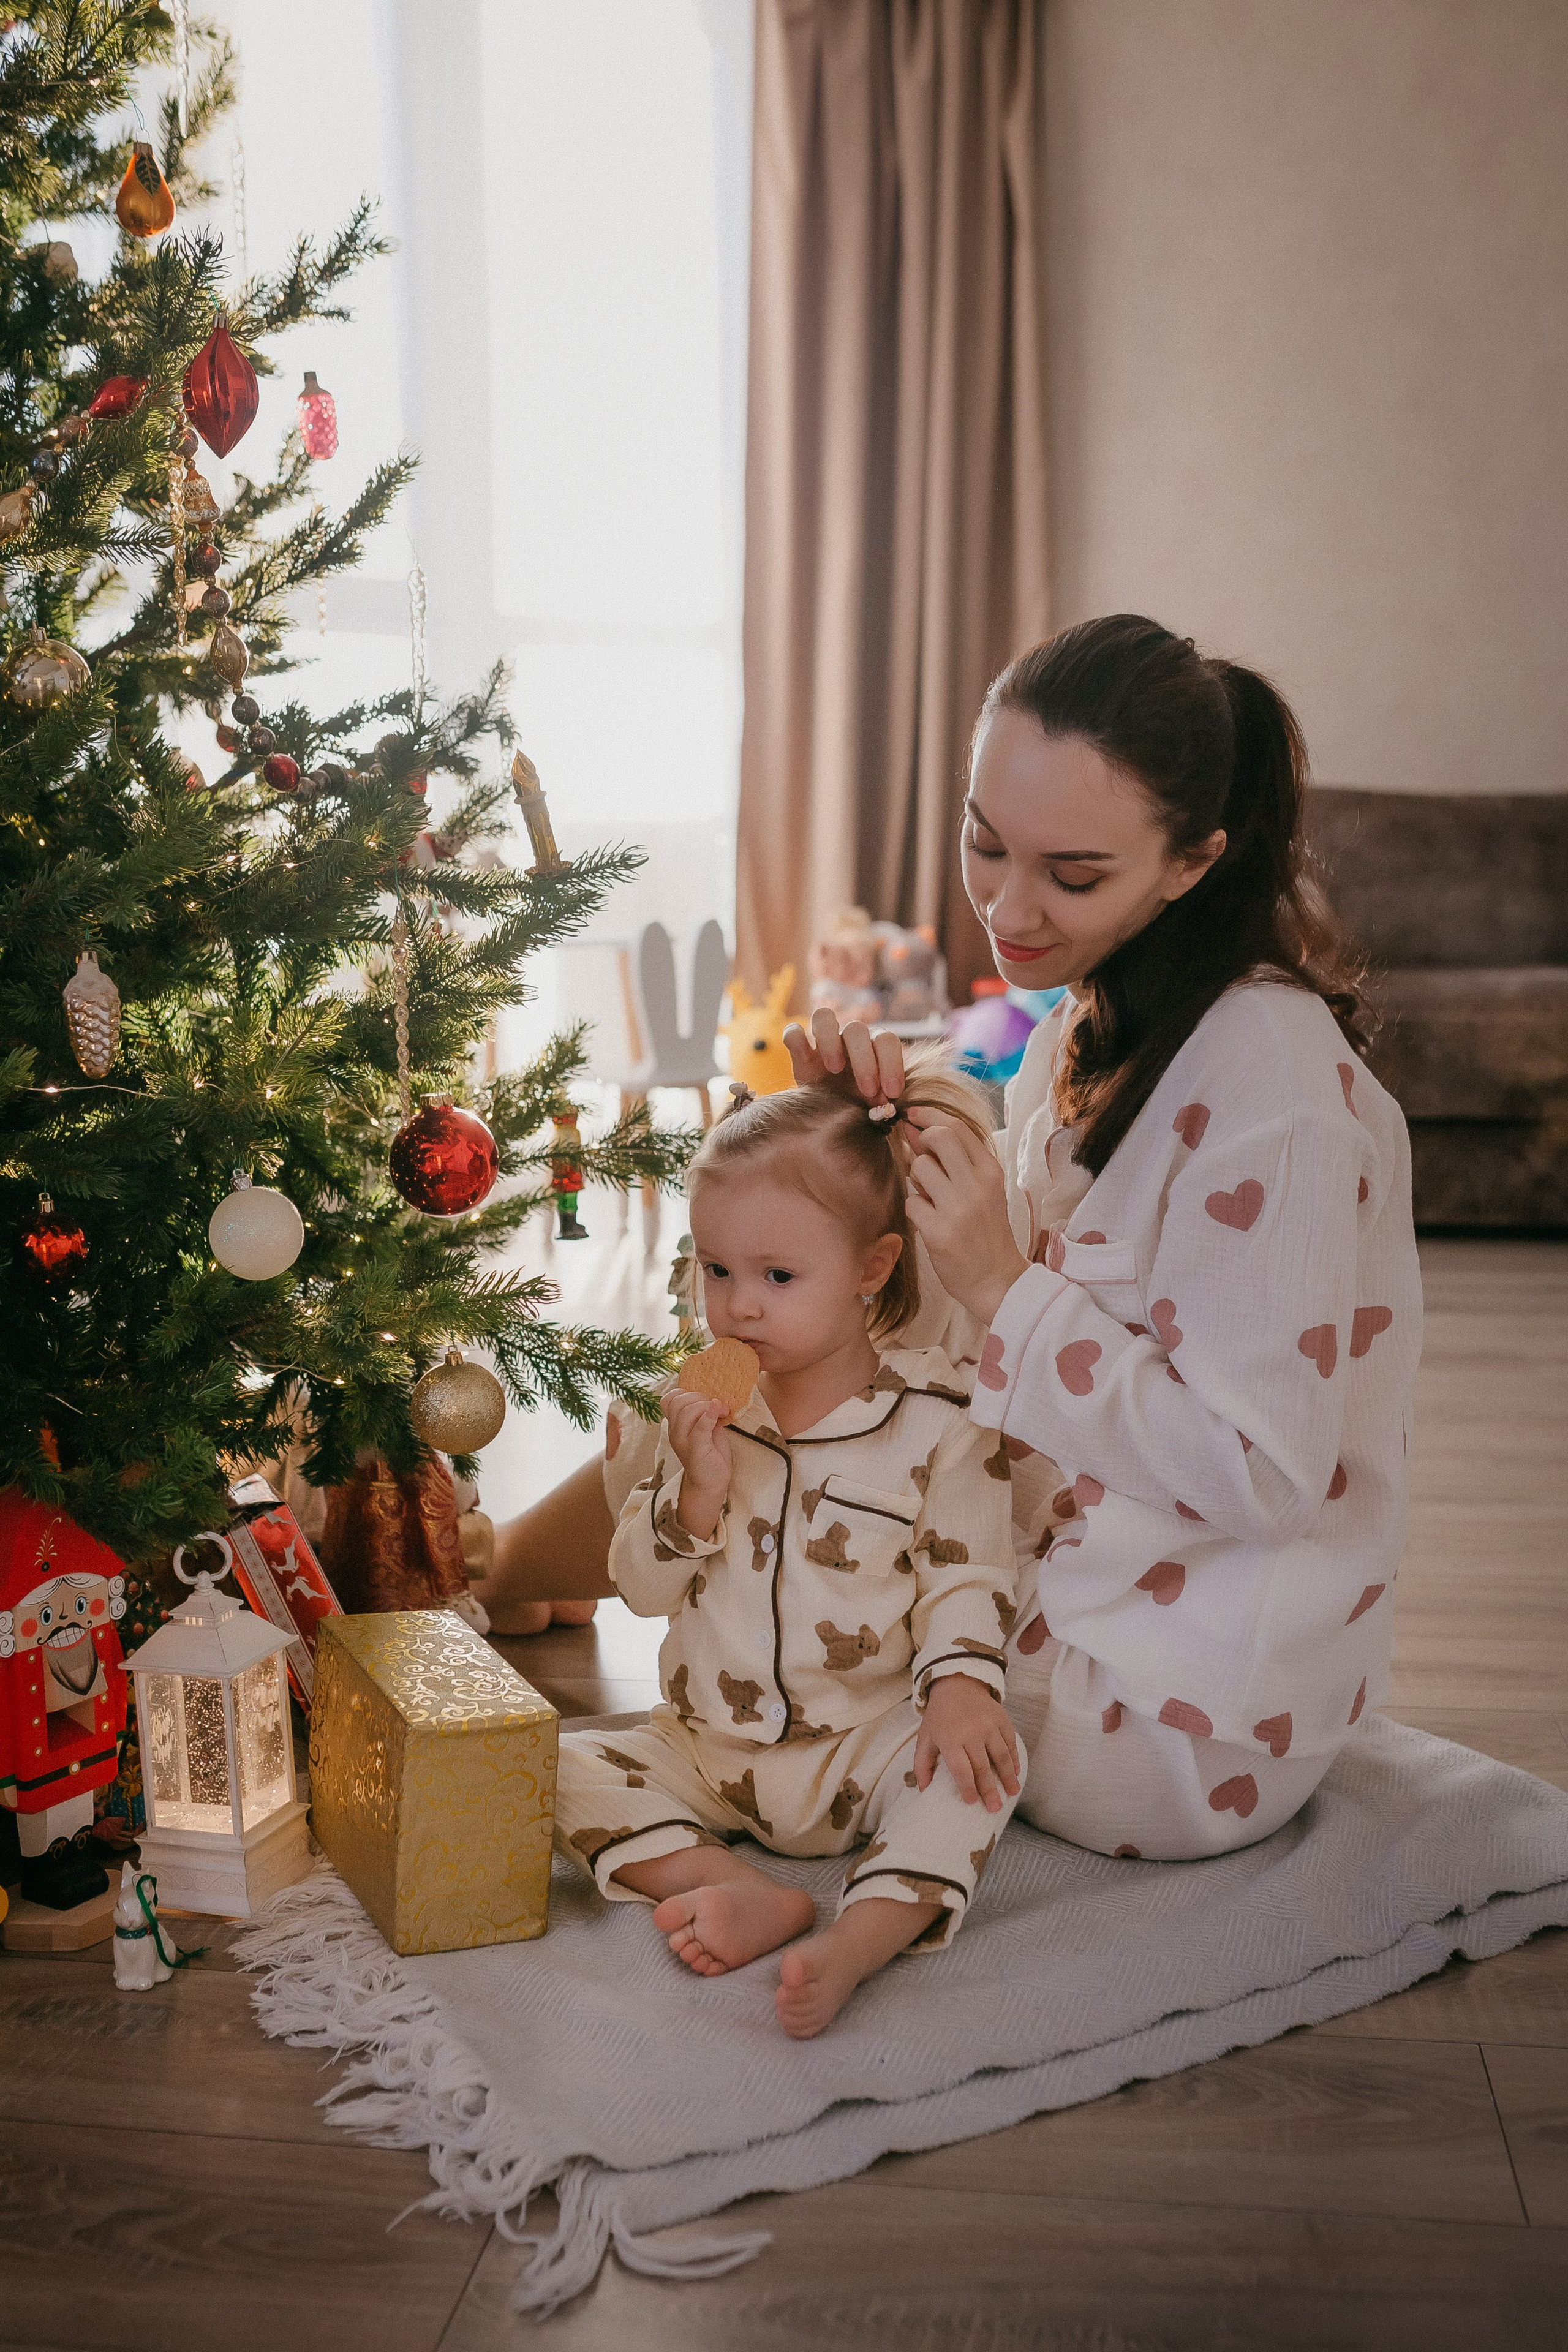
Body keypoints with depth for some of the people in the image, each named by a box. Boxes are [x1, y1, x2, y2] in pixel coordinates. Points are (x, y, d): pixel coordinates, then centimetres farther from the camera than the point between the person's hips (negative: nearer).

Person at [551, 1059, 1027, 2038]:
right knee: (565, 1767, -15)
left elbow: (967, 1579, -4)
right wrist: (697, 1488, -19)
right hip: (709, 1750, 4)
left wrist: (959, 1681, -25)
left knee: (972, 1759, -30)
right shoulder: (703, 1409, 1)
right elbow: (642, 1585, 0)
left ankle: (862, 1939, -45)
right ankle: (751, 1895, -28)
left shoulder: (938, 1417, -8)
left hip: (864, 1745, -3)